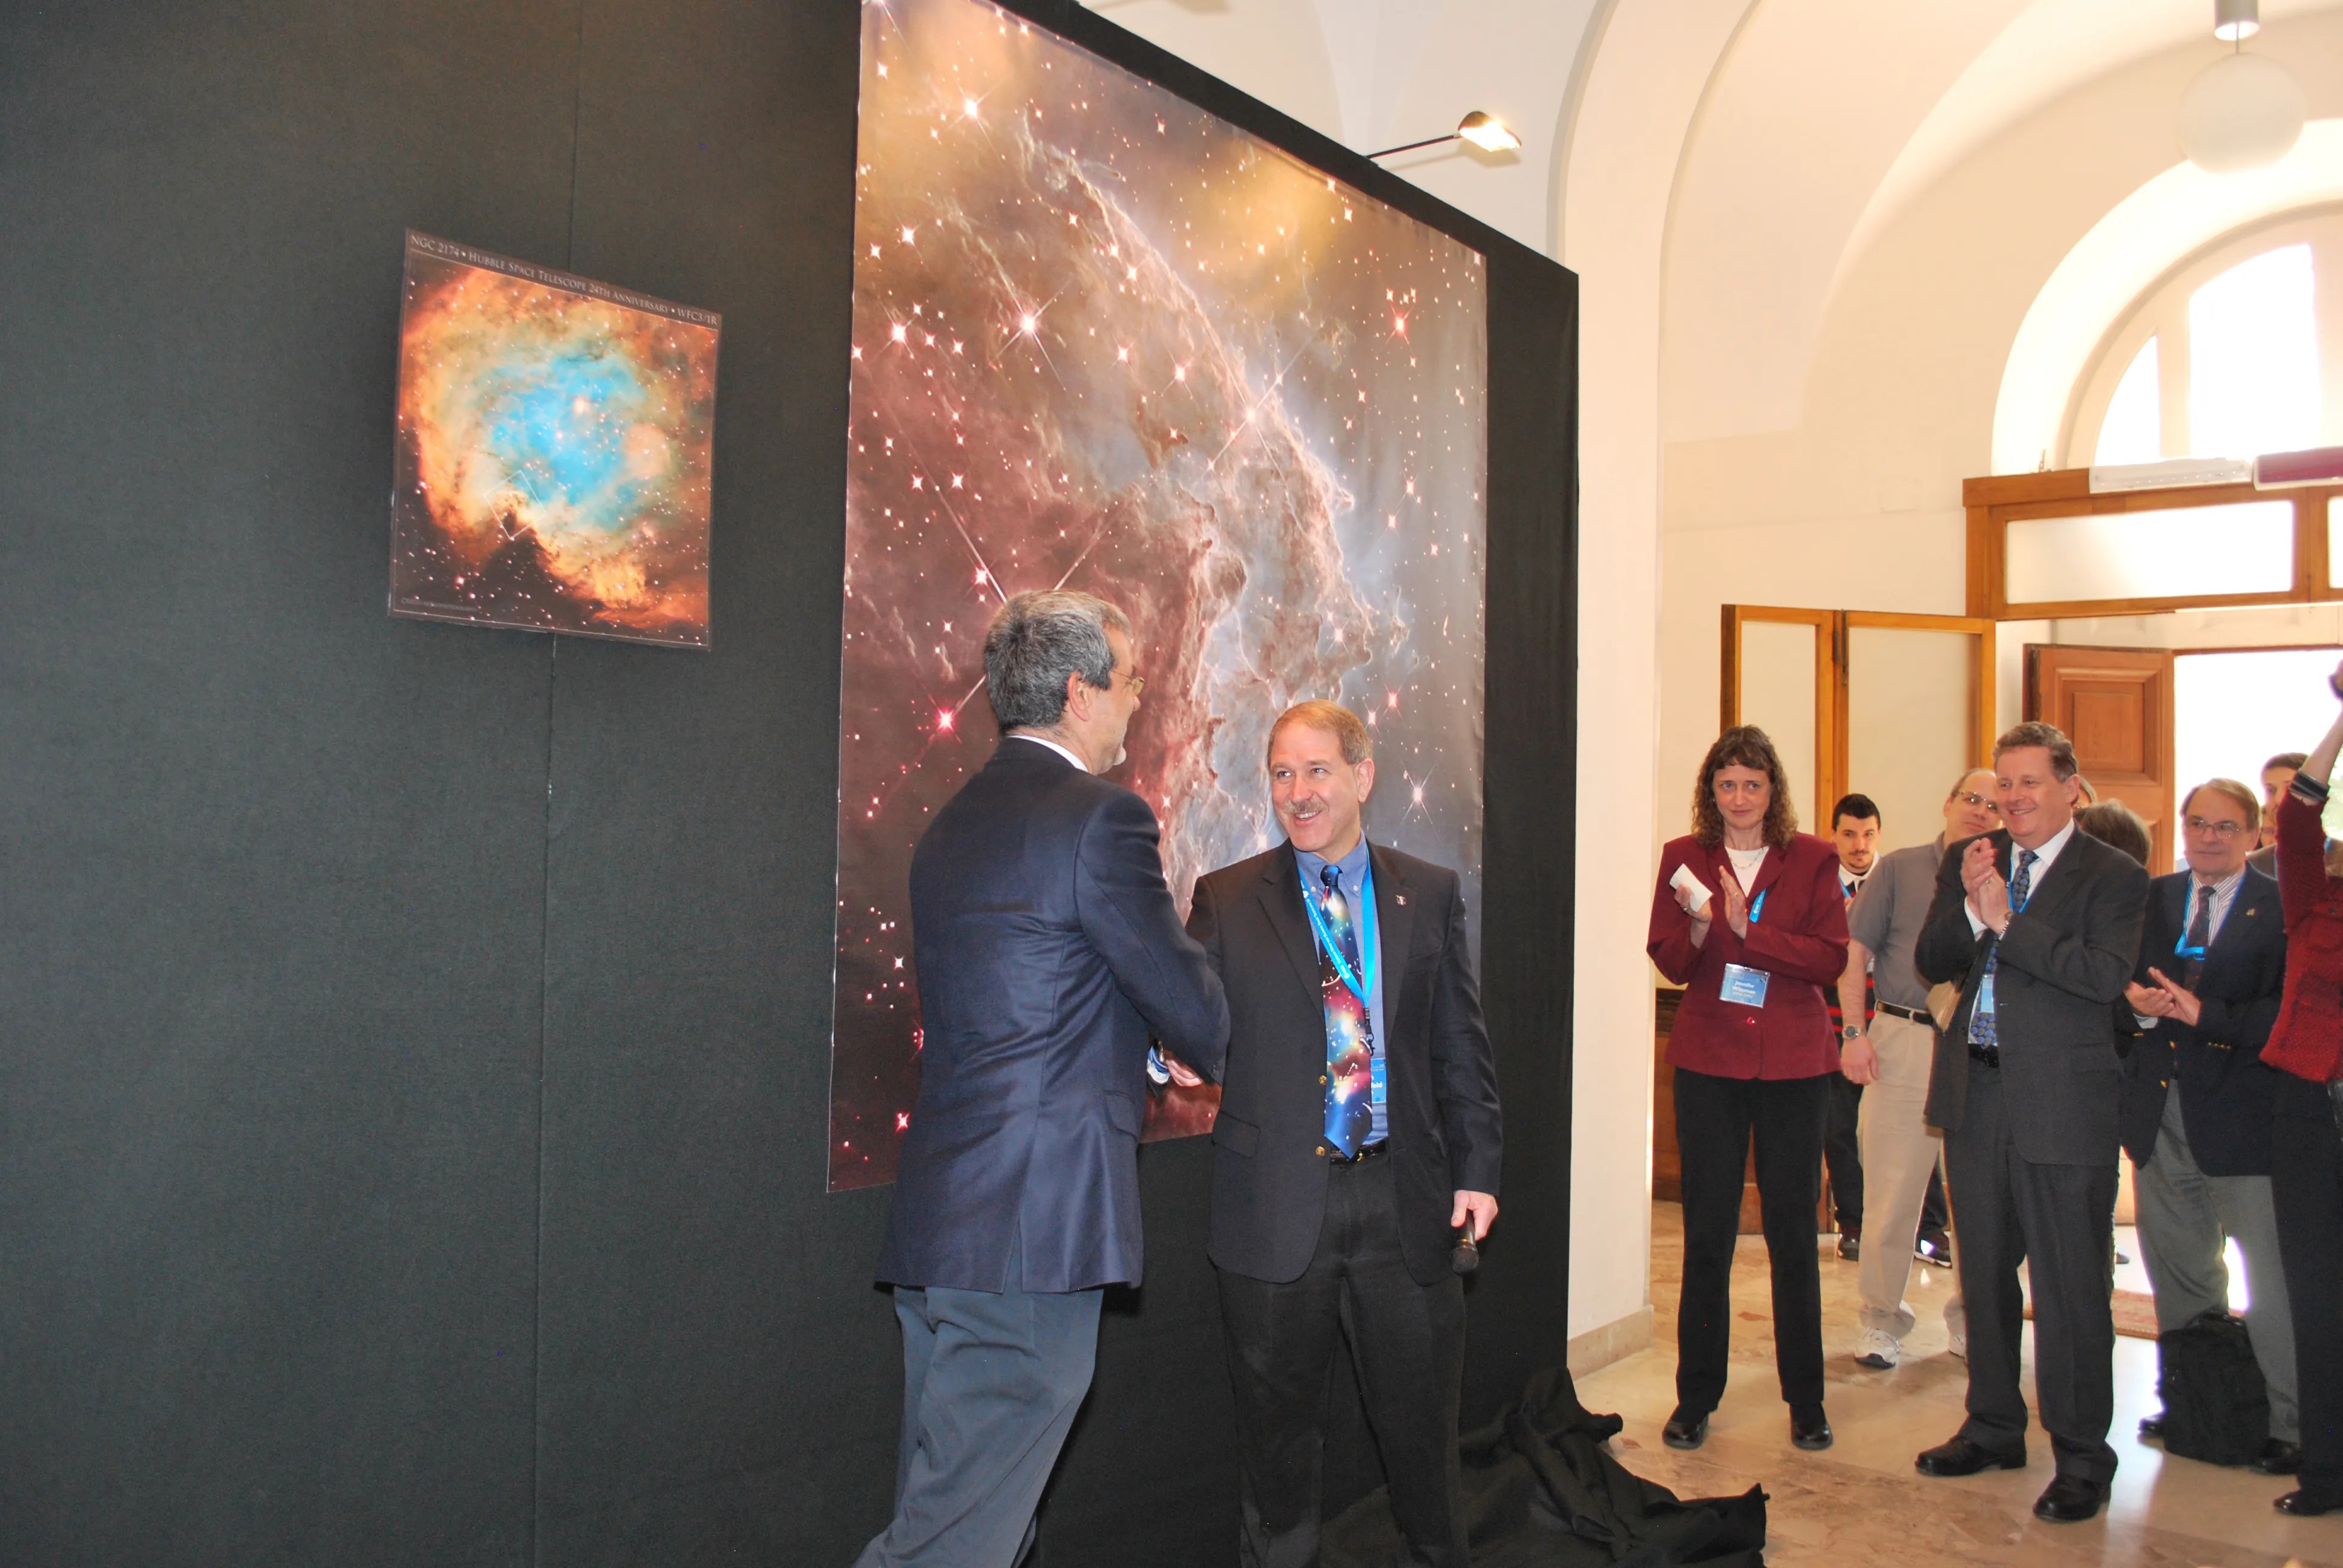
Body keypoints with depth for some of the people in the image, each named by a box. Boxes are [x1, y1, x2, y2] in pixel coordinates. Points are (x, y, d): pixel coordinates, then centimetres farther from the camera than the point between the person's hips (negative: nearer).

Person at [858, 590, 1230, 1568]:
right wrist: (1210, 1047, 15)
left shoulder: (955, 821, 14)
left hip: (938, 1224, 9)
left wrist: (1153, 1045, 22)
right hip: (1038, 1228, -9)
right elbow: (1195, 1014, -7)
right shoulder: (1102, 819, -12)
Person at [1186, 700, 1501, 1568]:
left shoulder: (1430, 894, 7)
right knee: (1279, 1429, 11)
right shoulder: (1226, 900, 2)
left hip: (1404, 1199, 2)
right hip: (1277, 1207, -1)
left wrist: (1478, 1167, 2)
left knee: (1421, 1419, 15)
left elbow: (1462, 1042, 7)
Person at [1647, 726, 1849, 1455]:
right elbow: (1670, 963, 0)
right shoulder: (1683, 858, 5)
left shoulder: (1812, 860, 2)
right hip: (1708, 1061, 1)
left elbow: (1832, 959, -8)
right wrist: (1698, 926, -20)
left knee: (1793, 1235, 6)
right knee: (1706, 1235, 4)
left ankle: (1806, 1399, 20)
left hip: (1794, 1064, 0)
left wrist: (1749, 929, -18)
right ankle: (1696, 1396, 15)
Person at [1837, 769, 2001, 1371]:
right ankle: (1882, 1318, 15)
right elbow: (1855, 954, 4)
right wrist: (1854, 1033, -4)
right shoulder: (1900, 869, 6)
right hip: (1903, 1043, -2)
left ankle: (1969, 1319, 24)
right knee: (1892, 1192, 1)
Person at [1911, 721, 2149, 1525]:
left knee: (2070, 1292, 1)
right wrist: (1970, 909, -15)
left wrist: (2005, 919, -20)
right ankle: (1994, 1428, 32)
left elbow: (2106, 975, -20)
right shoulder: (1966, 861, 9)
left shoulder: (2113, 876, -6)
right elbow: (1930, 965, 2)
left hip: (2062, 1106, -5)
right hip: (1975, 1100, 5)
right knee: (1984, 1277, 17)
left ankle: (2081, 1459, 15)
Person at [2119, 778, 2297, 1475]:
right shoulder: (2152, 899, 10)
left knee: (2272, 1280, 0)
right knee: (2176, 1274, 16)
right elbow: (2114, 977, 9)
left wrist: (2200, 1013, -21)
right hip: (2160, 1111, 5)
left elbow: (2289, 1014, -14)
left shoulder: (2283, 910, -5)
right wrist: (2135, 998, -12)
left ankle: (2293, 1426, 13)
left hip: (2241, 1116, -5)